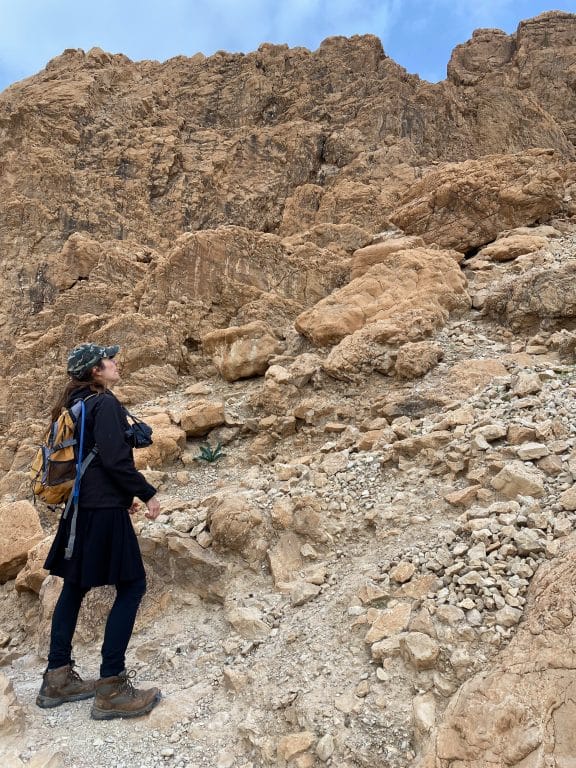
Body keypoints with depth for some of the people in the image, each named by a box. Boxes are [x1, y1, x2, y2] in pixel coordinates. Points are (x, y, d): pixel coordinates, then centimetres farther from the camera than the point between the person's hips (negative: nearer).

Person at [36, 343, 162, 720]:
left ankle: (58, 679, 26)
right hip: (103, 509, -10)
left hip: (80, 507, 10)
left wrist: (124, 493, 20)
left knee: (74, 587, 16)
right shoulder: (105, 403, -13)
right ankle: (111, 688, 1)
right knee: (132, 586, -3)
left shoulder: (75, 405, 15)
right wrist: (147, 493, -11)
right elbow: (115, 458, -21)